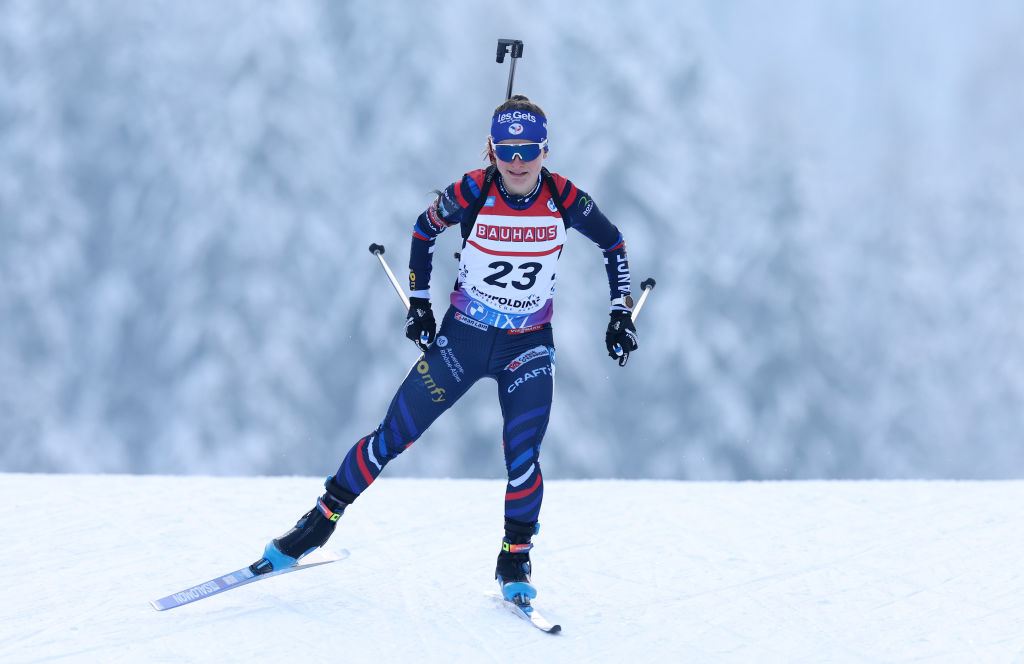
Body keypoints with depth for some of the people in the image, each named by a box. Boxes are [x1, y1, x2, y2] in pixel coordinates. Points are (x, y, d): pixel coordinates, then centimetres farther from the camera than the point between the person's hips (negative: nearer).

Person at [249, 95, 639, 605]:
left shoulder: (564, 200, -14)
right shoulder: (471, 192, -17)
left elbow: (614, 244, 4)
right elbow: (424, 230, 3)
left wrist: (620, 315, 3)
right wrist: (418, 302, 4)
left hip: (528, 349, 0)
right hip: (462, 337, 0)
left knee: (522, 459, -12)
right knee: (393, 436, 0)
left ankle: (514, 563, 9)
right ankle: (322, 519, 16)